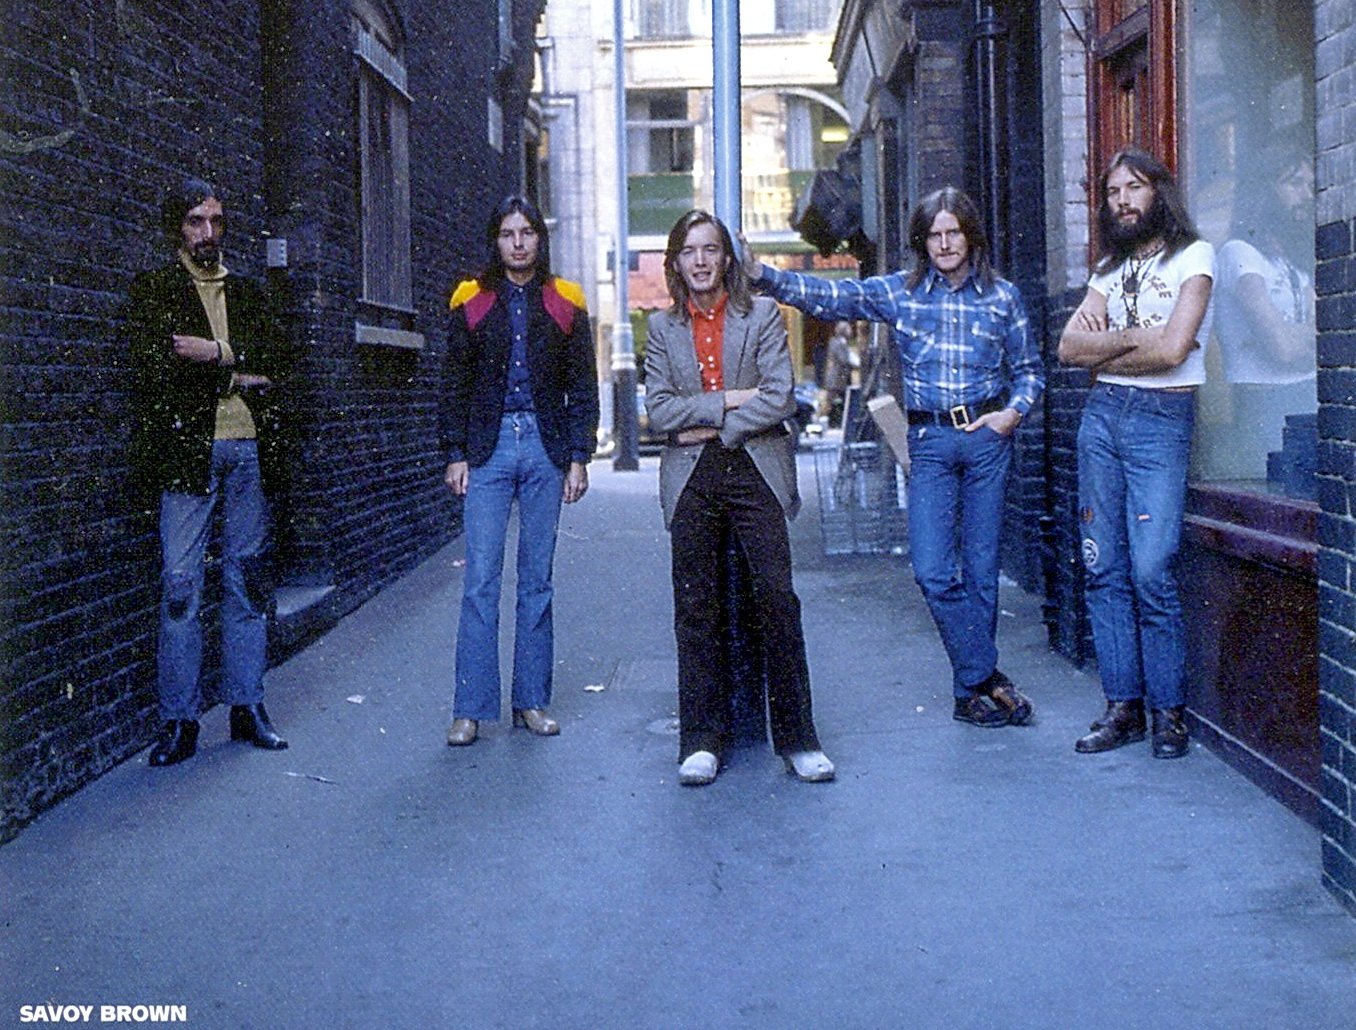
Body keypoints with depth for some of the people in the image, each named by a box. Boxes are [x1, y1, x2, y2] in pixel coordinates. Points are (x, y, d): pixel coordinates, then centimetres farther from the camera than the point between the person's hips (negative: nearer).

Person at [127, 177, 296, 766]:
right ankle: (178, 721, 0)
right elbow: (155, 360, -8)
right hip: (188, 451, -4)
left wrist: (216, 352, -9)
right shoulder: (152, 291, 8)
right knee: (180, 584, -6)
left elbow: (279, 359, 6)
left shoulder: (247, 294, 21)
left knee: (248, 578, 6)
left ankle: (247, 706, 14)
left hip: (250, 450, 4)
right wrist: (240, 373, -6)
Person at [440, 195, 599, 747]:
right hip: (488, 446, -1)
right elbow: (454, 385, 7)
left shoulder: (565, 305, 7)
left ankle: (532, 700, 13)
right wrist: (455, 454, -1)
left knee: (537, 578, 5)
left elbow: (583, 388, 8)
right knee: (480, 579, -5)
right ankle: (470, 707, -2)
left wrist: (579, 457, 1)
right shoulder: (472, 302, 6)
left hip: (546, 447, 1)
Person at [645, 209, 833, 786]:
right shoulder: (663, 327, 12)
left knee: (778, 600, -7)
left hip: (756, 472, -2)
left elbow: (780, 398, -4)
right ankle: (702, 741, 10)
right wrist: (730, 400, -8)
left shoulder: (761, 315, 6)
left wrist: (712, 427, -7)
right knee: (695, 609, 2)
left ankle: (796, 739, 1)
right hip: (691, 480, 2)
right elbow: (658, 409, 1)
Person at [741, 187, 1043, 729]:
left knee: (980, 569, 3)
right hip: (930, 441, 0)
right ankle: (989, 678, 2)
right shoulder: (899, 292, 4)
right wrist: (764, 276, -16)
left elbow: (1029, 369, 13)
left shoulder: (1002, 296, 6)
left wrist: (1013, 412, -4)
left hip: (987, 439, 0)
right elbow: (828, 296, -4)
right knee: (933, 572, -10)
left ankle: (970, 694, 14)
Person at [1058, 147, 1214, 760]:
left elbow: (1172, 348, -14)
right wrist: (1133, 338, -7)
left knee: (1150, 571, -12)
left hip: (1162, 418, -6)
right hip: (1101, 415, 6)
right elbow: (1069, 348, 6)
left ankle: (1169, 711, -1)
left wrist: (1105, 348, 0)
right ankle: (1123, 707, 9)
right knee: (1104, 568, 3)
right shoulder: (1110, 269, 18)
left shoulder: (1193, 256, -1)